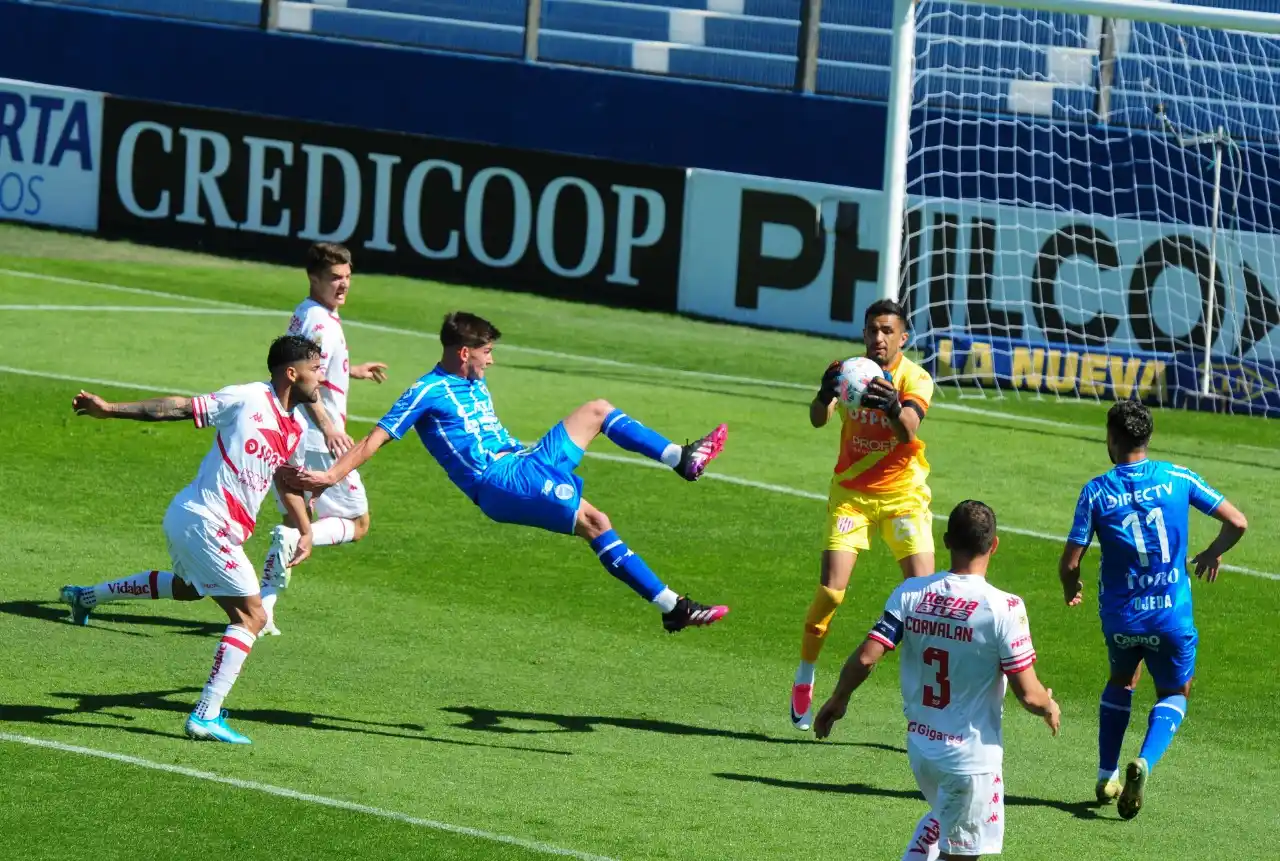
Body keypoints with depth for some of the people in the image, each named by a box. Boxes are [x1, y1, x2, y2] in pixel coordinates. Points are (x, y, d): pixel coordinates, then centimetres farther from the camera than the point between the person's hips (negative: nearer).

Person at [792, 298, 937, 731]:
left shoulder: (915, 378, -12)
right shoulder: (847, 371, -8)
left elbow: (908, 431, -31)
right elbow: (818, 420, -26)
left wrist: (893, 408, -54)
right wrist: (825, 395, -49)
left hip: (903, 496, -1)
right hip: (851, 494, 1)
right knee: (830, 590, -10)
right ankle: (804, 680, 12)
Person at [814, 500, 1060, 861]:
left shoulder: (910, 593, -6)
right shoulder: (1004, 609, -18)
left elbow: (865, 658, -9)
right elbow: (1027, 694, -16)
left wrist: (838, 699, 10)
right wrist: (1050, 708, 7)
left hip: (920, 746, 5)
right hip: (972, 757, -5)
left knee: (943, 817, 33)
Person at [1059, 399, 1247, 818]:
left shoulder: (1096, 492, -7)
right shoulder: (1178, 478, -5)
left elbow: (1070, 563, -9)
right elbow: (1237, 523, -5)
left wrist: (1071, 589, 15)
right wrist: (1213, 554, 16)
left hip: (1120, 614, 1)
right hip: (1172, 612, -1)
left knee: (1122, 678, 30)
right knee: (1174, 694, 18)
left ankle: (1107, 776, 24)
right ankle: (1145, 761, -12)